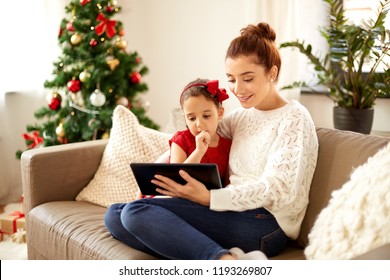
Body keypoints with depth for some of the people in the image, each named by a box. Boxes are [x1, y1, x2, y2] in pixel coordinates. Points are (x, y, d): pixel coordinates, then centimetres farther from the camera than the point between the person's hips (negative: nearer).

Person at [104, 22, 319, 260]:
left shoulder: (294, 118, -4)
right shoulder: (242, 116, 19)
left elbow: (277, 189, -14)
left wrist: (209, 198, -22)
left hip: (264, 223, -9)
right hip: (234, 213, 9)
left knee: (137, 211, -20)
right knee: (115, 216, -7)